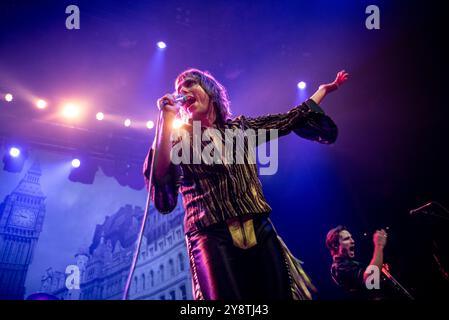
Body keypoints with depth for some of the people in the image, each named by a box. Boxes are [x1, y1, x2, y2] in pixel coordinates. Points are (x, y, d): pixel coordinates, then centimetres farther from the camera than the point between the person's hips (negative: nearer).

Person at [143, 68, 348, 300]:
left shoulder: (240, 127, 16)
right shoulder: (178, 138, 8)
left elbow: (289, 120, 22)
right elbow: (160, 177, -10)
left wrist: (323, 90, 30)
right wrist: (166, 119, -13)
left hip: (259, 232, 3)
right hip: (212, 239, -3)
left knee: (279, 294, 2)